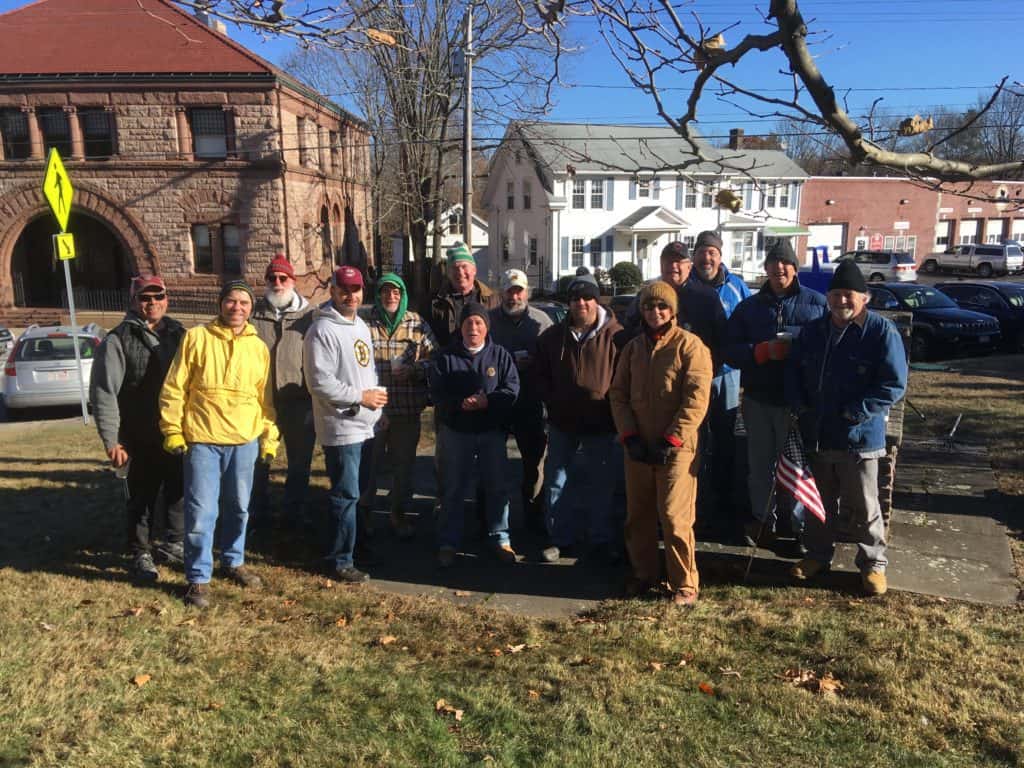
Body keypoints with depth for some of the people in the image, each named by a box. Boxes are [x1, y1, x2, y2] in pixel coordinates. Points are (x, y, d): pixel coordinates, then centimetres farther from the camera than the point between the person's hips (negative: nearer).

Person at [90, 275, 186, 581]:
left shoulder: (178, 334, 8)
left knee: (179, 492, 15)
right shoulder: (118, 340, -6)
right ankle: (141, 554, 22)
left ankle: (173, 544, 33)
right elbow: (103, 393, -9)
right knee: (142, 498, 7)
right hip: (141, 440, -4)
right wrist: (111, 440, -13)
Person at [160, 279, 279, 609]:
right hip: (202, 440, -3)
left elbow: (265, 396, 13)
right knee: (201, 512, -2)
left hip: (245, 442, 4)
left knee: (238, 508, 15)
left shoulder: (259, 347, 8)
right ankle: (198, 578, 11)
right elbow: (174, 388, -1)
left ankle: (233, 561, 34)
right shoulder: (196, 338, -2)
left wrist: (269, 437, 10)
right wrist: (172, 430, -5)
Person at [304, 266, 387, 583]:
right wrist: (361, 396, -18)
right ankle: (339, 562, 8)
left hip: (365, 425, 9)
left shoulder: (360, 325, 14)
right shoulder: (323, 330, -15)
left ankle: (353, 546, 31)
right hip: (341, 427, -9)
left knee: (352, 492, 18)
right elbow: (320, 382, -21)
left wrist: (376, 393, 10)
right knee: (345, 495, -3)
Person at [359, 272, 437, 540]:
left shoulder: (417, 324, 3)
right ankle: (363, 511, 25)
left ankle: (398, 513, 30)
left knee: (404, 463, 13)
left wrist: (412, 369, -13)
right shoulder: (365, 323, -2)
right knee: (368, 461, 6)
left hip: (407, 408, 2)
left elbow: (434, 356, 3)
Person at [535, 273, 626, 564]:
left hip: (602, 424, -3)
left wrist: (612, 407, -10)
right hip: (562, 423, 3)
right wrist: (552, 401, 2)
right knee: (557, 482, 10)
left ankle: (602, 542, 23)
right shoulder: (552, 336, 5)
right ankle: (560, 538, 24)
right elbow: (540, 376, 14)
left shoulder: (615, 335, -7)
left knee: (601, 486, 8)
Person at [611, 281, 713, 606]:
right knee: (638, 515, 13)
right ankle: (643, 573, 30)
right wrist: (629, 436, -3)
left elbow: (696, 399, -11)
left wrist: (671, 440, -15)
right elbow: (618, 394, 10)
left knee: (674, 517, -5)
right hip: (637, 446, 5)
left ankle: (685, 583, 11)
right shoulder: (633, 348, 11)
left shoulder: (690, 345, -5)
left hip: (676, 447, -5)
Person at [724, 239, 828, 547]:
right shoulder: (748, 307, 9)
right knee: (760, 464, 12)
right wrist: (764, 351, -15)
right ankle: (762, 519, 27)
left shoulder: (817, 303, 3)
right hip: (758, 399, 3)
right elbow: (730, 350, 1)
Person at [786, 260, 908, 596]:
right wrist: (799, 405, -2)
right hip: (815, 435, 5)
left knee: (863, 507, 7)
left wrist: (853, 412, -19)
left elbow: (894, 385, -14)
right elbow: (794, 373, 14)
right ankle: (818, 555, 35)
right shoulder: (813, 331, 7)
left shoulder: (883, 332, -10)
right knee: (819, 503, 19)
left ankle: (873, 563, 25)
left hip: (859, 438, -5)